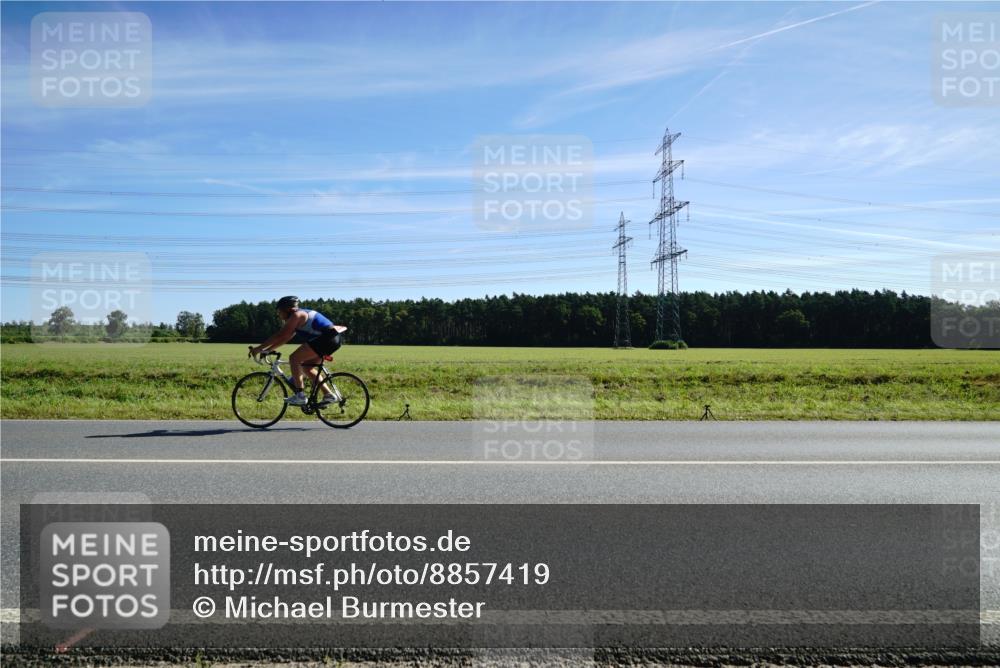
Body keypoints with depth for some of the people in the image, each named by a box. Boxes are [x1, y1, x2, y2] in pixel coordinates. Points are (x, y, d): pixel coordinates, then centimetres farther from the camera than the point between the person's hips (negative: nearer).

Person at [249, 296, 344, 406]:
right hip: (334, 339, 10)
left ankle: (300, 395, -8)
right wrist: (267, 350, 24)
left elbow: (280, 335, -9)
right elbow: (285, 338, 27)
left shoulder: (296, 315, -5)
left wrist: (259, 348, -5)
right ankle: (328, 395, 15)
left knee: (294, 358, -7)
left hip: (326, 338, -10)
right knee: (307, 366, 19)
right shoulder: (301, 315, 24)